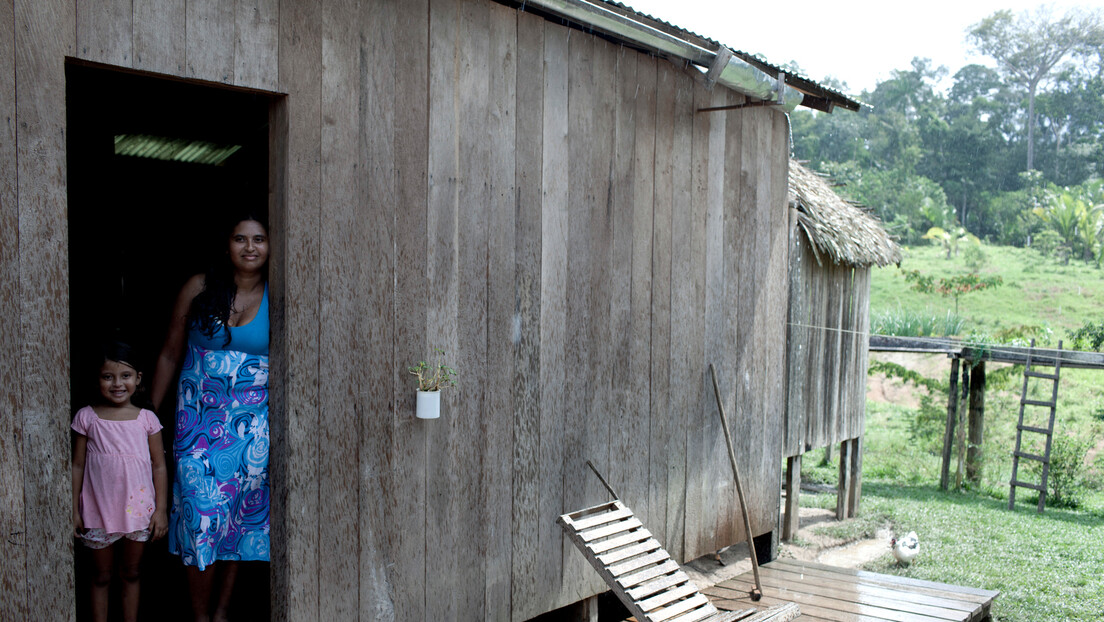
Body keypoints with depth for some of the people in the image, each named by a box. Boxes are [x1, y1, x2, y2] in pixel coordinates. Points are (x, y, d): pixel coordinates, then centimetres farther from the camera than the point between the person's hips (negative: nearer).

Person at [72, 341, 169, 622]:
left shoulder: (146, 419, -1)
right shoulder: (87, 417, -4)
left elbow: (159, 466, 2)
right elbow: (77, 466, 1)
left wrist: (161, 510, -1)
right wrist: (74, 510, 0)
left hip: (139, 511, 1)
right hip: (98, 512, -1)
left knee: (131, 573, 15)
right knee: (101, 576, 12)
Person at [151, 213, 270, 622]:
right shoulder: (199, 288, -2)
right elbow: (170, 354, 6)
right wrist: (149, 413, 7)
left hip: (253, 424, 1)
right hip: (200, 419, 0)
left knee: (241, 513, 6)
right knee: (200, 512, -4)